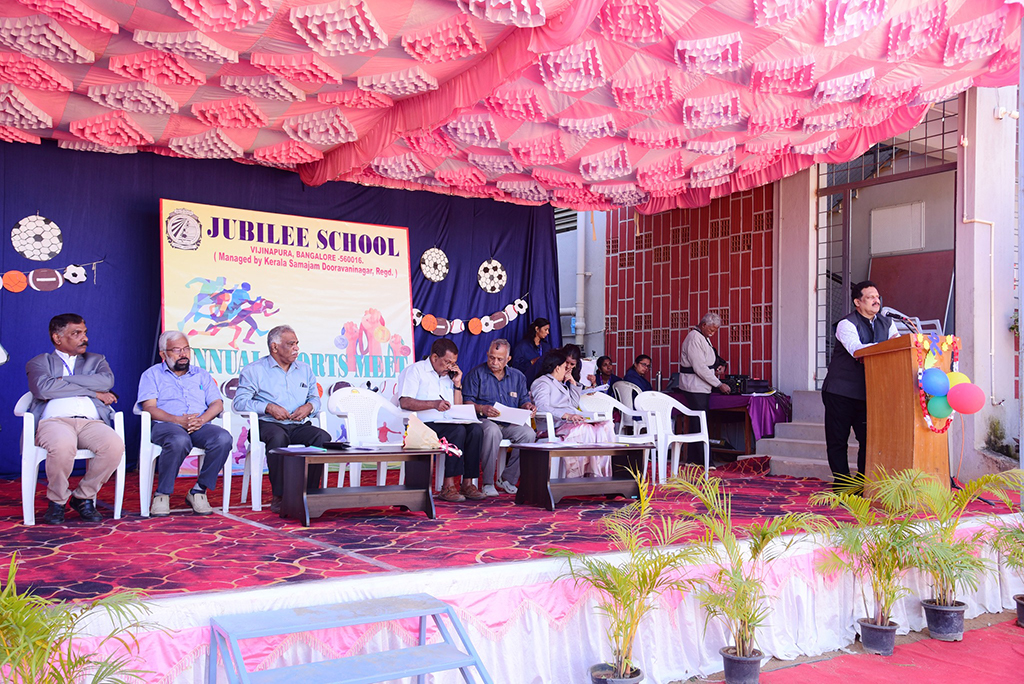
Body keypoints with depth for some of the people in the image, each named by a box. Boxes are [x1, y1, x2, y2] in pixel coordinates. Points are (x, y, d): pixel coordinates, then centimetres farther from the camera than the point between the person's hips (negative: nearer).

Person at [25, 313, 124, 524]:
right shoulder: (38, 362, 21)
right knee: (63, 446, -38)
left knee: (115, 445, -31)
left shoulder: (96, 360, 28)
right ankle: (57, 501, -10)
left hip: (91, 422, 3)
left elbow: (107, 381, 4)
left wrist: (63, 380, 1)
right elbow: (43, 388, -3)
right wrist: (93, 392, -2)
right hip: (54, 420, -2)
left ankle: (83, 497, -7)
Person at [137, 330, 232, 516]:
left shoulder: (202, 375, 25)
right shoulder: (152, 374, 16)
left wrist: (202, 419, -11)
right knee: (180, 441, -40)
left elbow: (217, 404, 12)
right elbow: (149, 407, 0)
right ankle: (162, 494, -22)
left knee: (223, 438, -31)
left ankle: (198, 491, -18)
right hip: (165, 425, -3)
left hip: (201, 426, 3)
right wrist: (179, 420, -16)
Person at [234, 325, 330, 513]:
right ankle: (278, 496, -32)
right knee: (278, 437, -40)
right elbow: (240, 402, -2)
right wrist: (268, 407, -15)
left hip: (299, 425, 4)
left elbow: (315, 398, 21)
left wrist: (309, 406, -4)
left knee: (323, 437, -29)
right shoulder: (254, 370, 7)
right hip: (268, 425, -4)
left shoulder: (304, 370, 22)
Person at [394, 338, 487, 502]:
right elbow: (405, 402, -13)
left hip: (446, 423, 7)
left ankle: (467, 484, -21)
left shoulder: (448, 376, 24)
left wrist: (457, 384, 9)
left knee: (476, 429, -21)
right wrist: (434, 404, -24)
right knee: (458, 430, -32)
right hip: (422, 424, -6)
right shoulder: (415, 371, 4)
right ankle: (448, 487, -30)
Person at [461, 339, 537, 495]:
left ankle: (507, 478, -11)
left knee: (529, 433, -27)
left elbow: (523, 401, 20)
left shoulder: (517, 376, 18)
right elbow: (466, 402, -2)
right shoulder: (476, 374, 6)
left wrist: (527, 406, -4)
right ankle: (487, 482, -27)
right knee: (493, 431, -39)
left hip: (510, 424, 4)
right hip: (484, 422, -4)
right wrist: (482, 409, -21)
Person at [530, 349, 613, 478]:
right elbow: (542, 407, -19)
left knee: (606, 425, -12)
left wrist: (573, 383, 25)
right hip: (558, 424, -9)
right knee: (585, 430, -37)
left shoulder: (560, 384, 32)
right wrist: (567, 415, -31)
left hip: (574, 421, 9)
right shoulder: (542, 383, 1)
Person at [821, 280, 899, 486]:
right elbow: (856, 350, -25)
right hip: (840, 391, -5)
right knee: (837, 440, 0)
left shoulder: (887, 324, 12)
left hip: (867, 391, 5)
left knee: (869, 438, 2)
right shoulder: (846, 324, -8)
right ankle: (842, 483, 10)